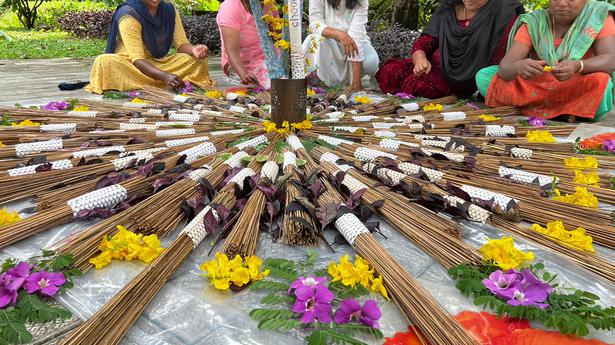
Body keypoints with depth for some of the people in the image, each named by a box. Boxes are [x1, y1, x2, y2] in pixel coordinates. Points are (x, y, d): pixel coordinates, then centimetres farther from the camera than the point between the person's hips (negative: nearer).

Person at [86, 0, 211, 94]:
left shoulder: (169, 10, -2)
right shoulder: (129, 15, -19)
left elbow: (182, 43, -6)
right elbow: (138, 60, -27)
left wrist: (193, 50, -31)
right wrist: (165, 76, -45)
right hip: (128, 64, -4)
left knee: (198, 59, -15)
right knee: (105, 62, -35)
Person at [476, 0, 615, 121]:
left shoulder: (599, 16, -7)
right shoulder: (534, 23, -7)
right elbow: (505, 67, -18)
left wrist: (577, 66, -42)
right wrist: (518, 66, -43)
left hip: (580, 94, -2)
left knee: (601, 82, -35)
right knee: (484, 76, -15)